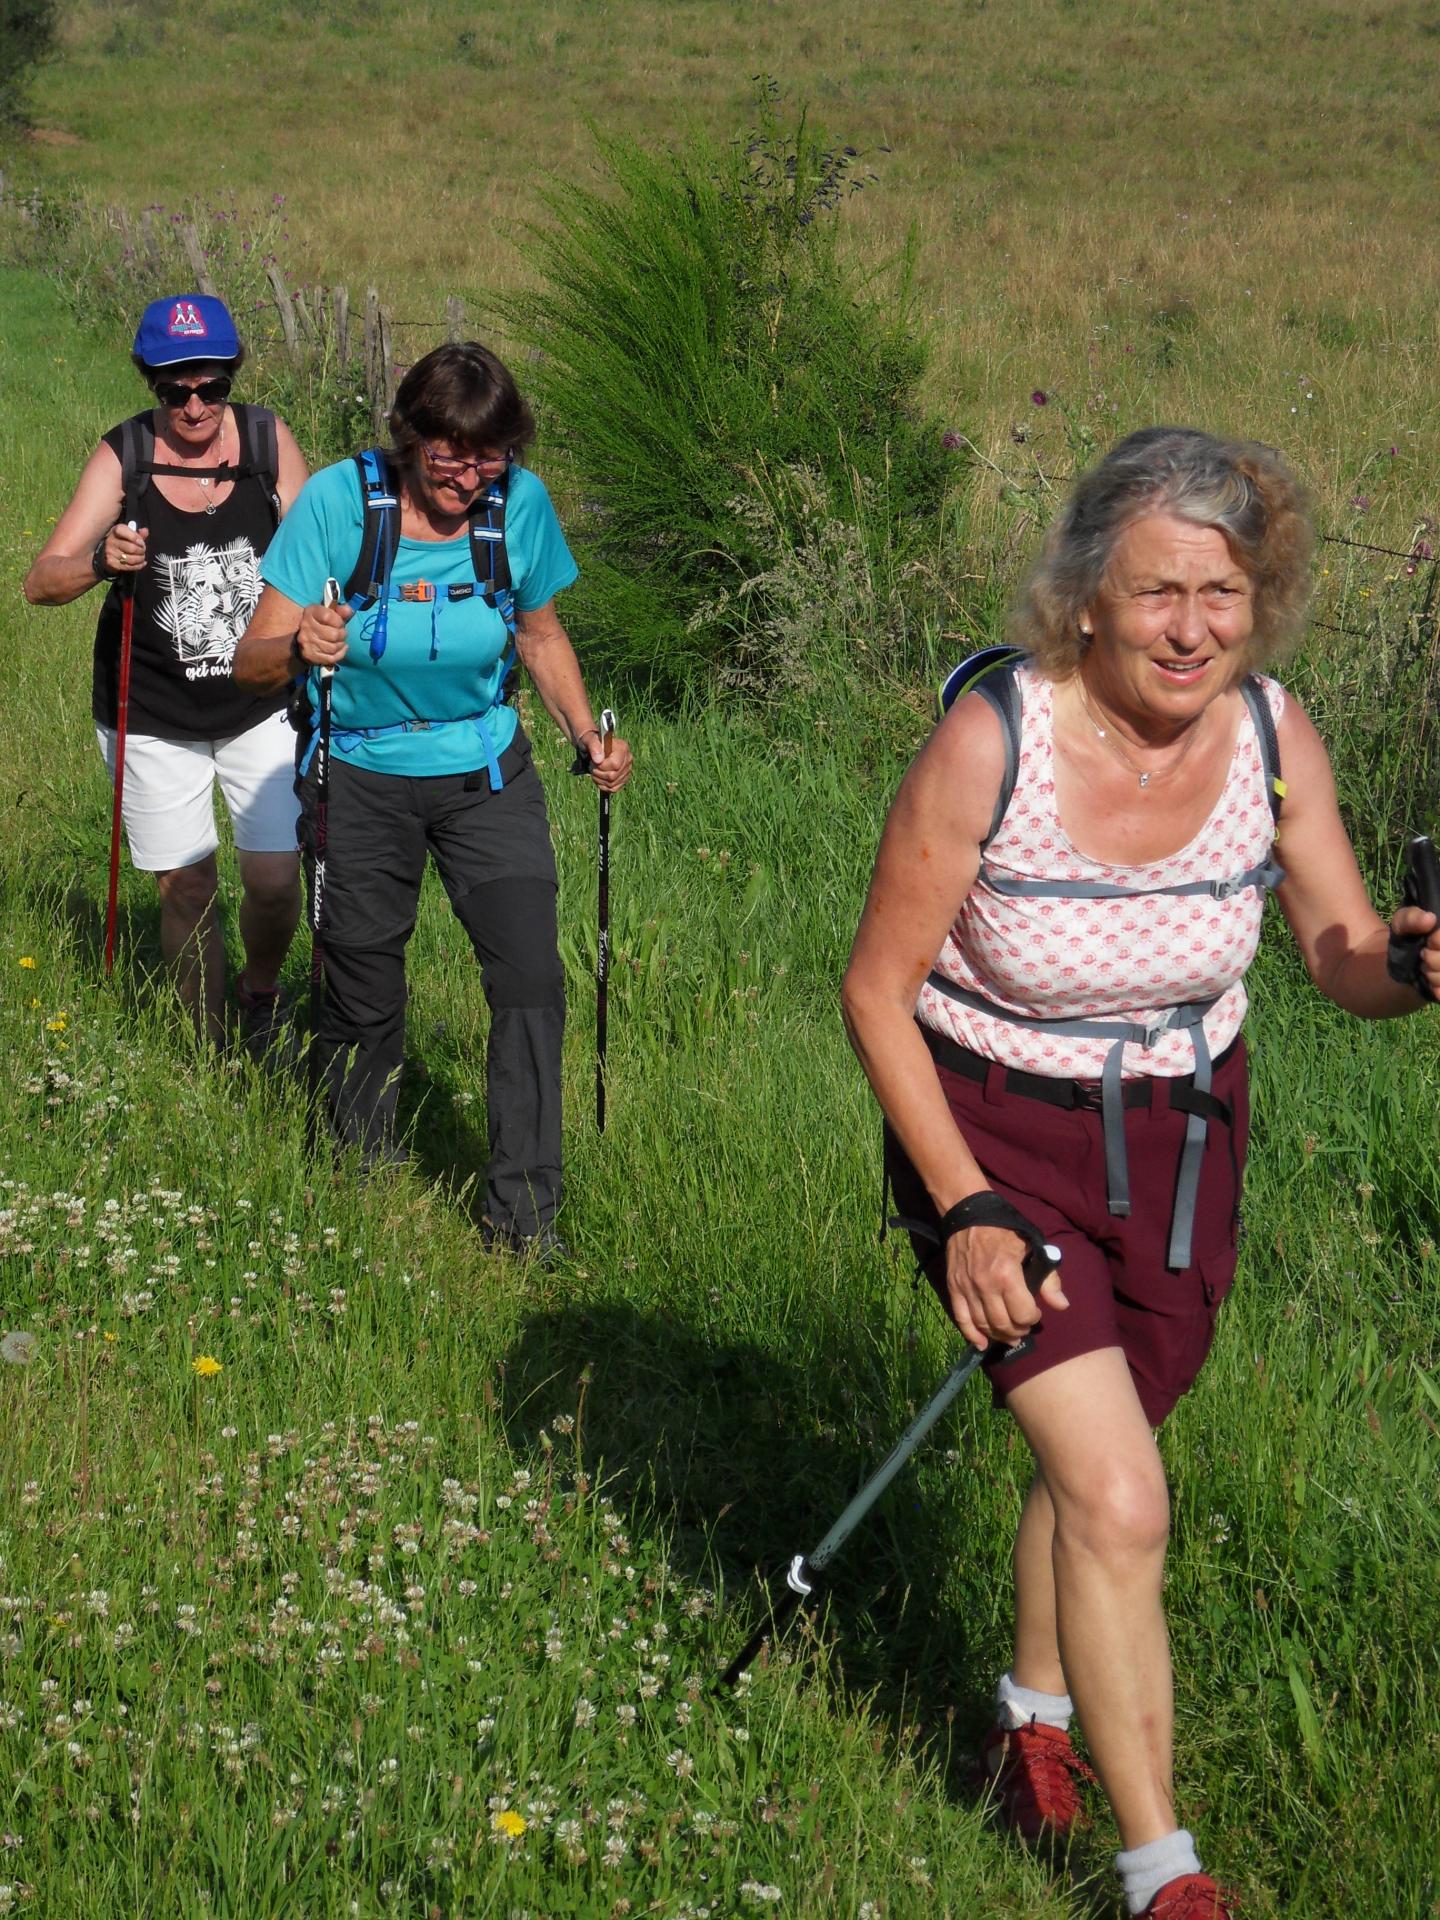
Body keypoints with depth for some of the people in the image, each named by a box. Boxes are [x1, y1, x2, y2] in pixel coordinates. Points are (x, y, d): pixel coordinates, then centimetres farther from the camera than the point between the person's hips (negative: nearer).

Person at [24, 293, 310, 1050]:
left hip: (262, 705, 1)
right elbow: (40, 582, -17)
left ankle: (260, 994, 27)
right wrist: (100, 565, -36)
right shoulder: (124, 456, -11)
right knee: (185, 889, 3)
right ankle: (212, 1047, 23)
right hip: (152, 716, 0)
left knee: (275, 878, -5)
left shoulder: (268, 440, -8)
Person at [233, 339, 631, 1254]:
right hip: (363, 780, -1)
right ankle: (366, 1177, 33)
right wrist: (299, 647, -40)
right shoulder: (338, 501, -18)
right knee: (363, 996, 7)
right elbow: (252, 663, -17)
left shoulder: (522, 505, -10)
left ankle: (524, 1216, -1)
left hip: (486, 774, 1)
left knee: (531, 977, -10)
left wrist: (588, 735, -6)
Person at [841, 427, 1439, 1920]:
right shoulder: (990, 745, -24)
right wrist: (966, 1208, -19)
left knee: (1090, 1461, 20)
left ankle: (1035, 1709, 48)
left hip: (1182, 1137, 4)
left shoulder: (1271, 738, -13)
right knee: (1123, 1507, -13)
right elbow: (877, 993, -15)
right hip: (996, 1137, -4)